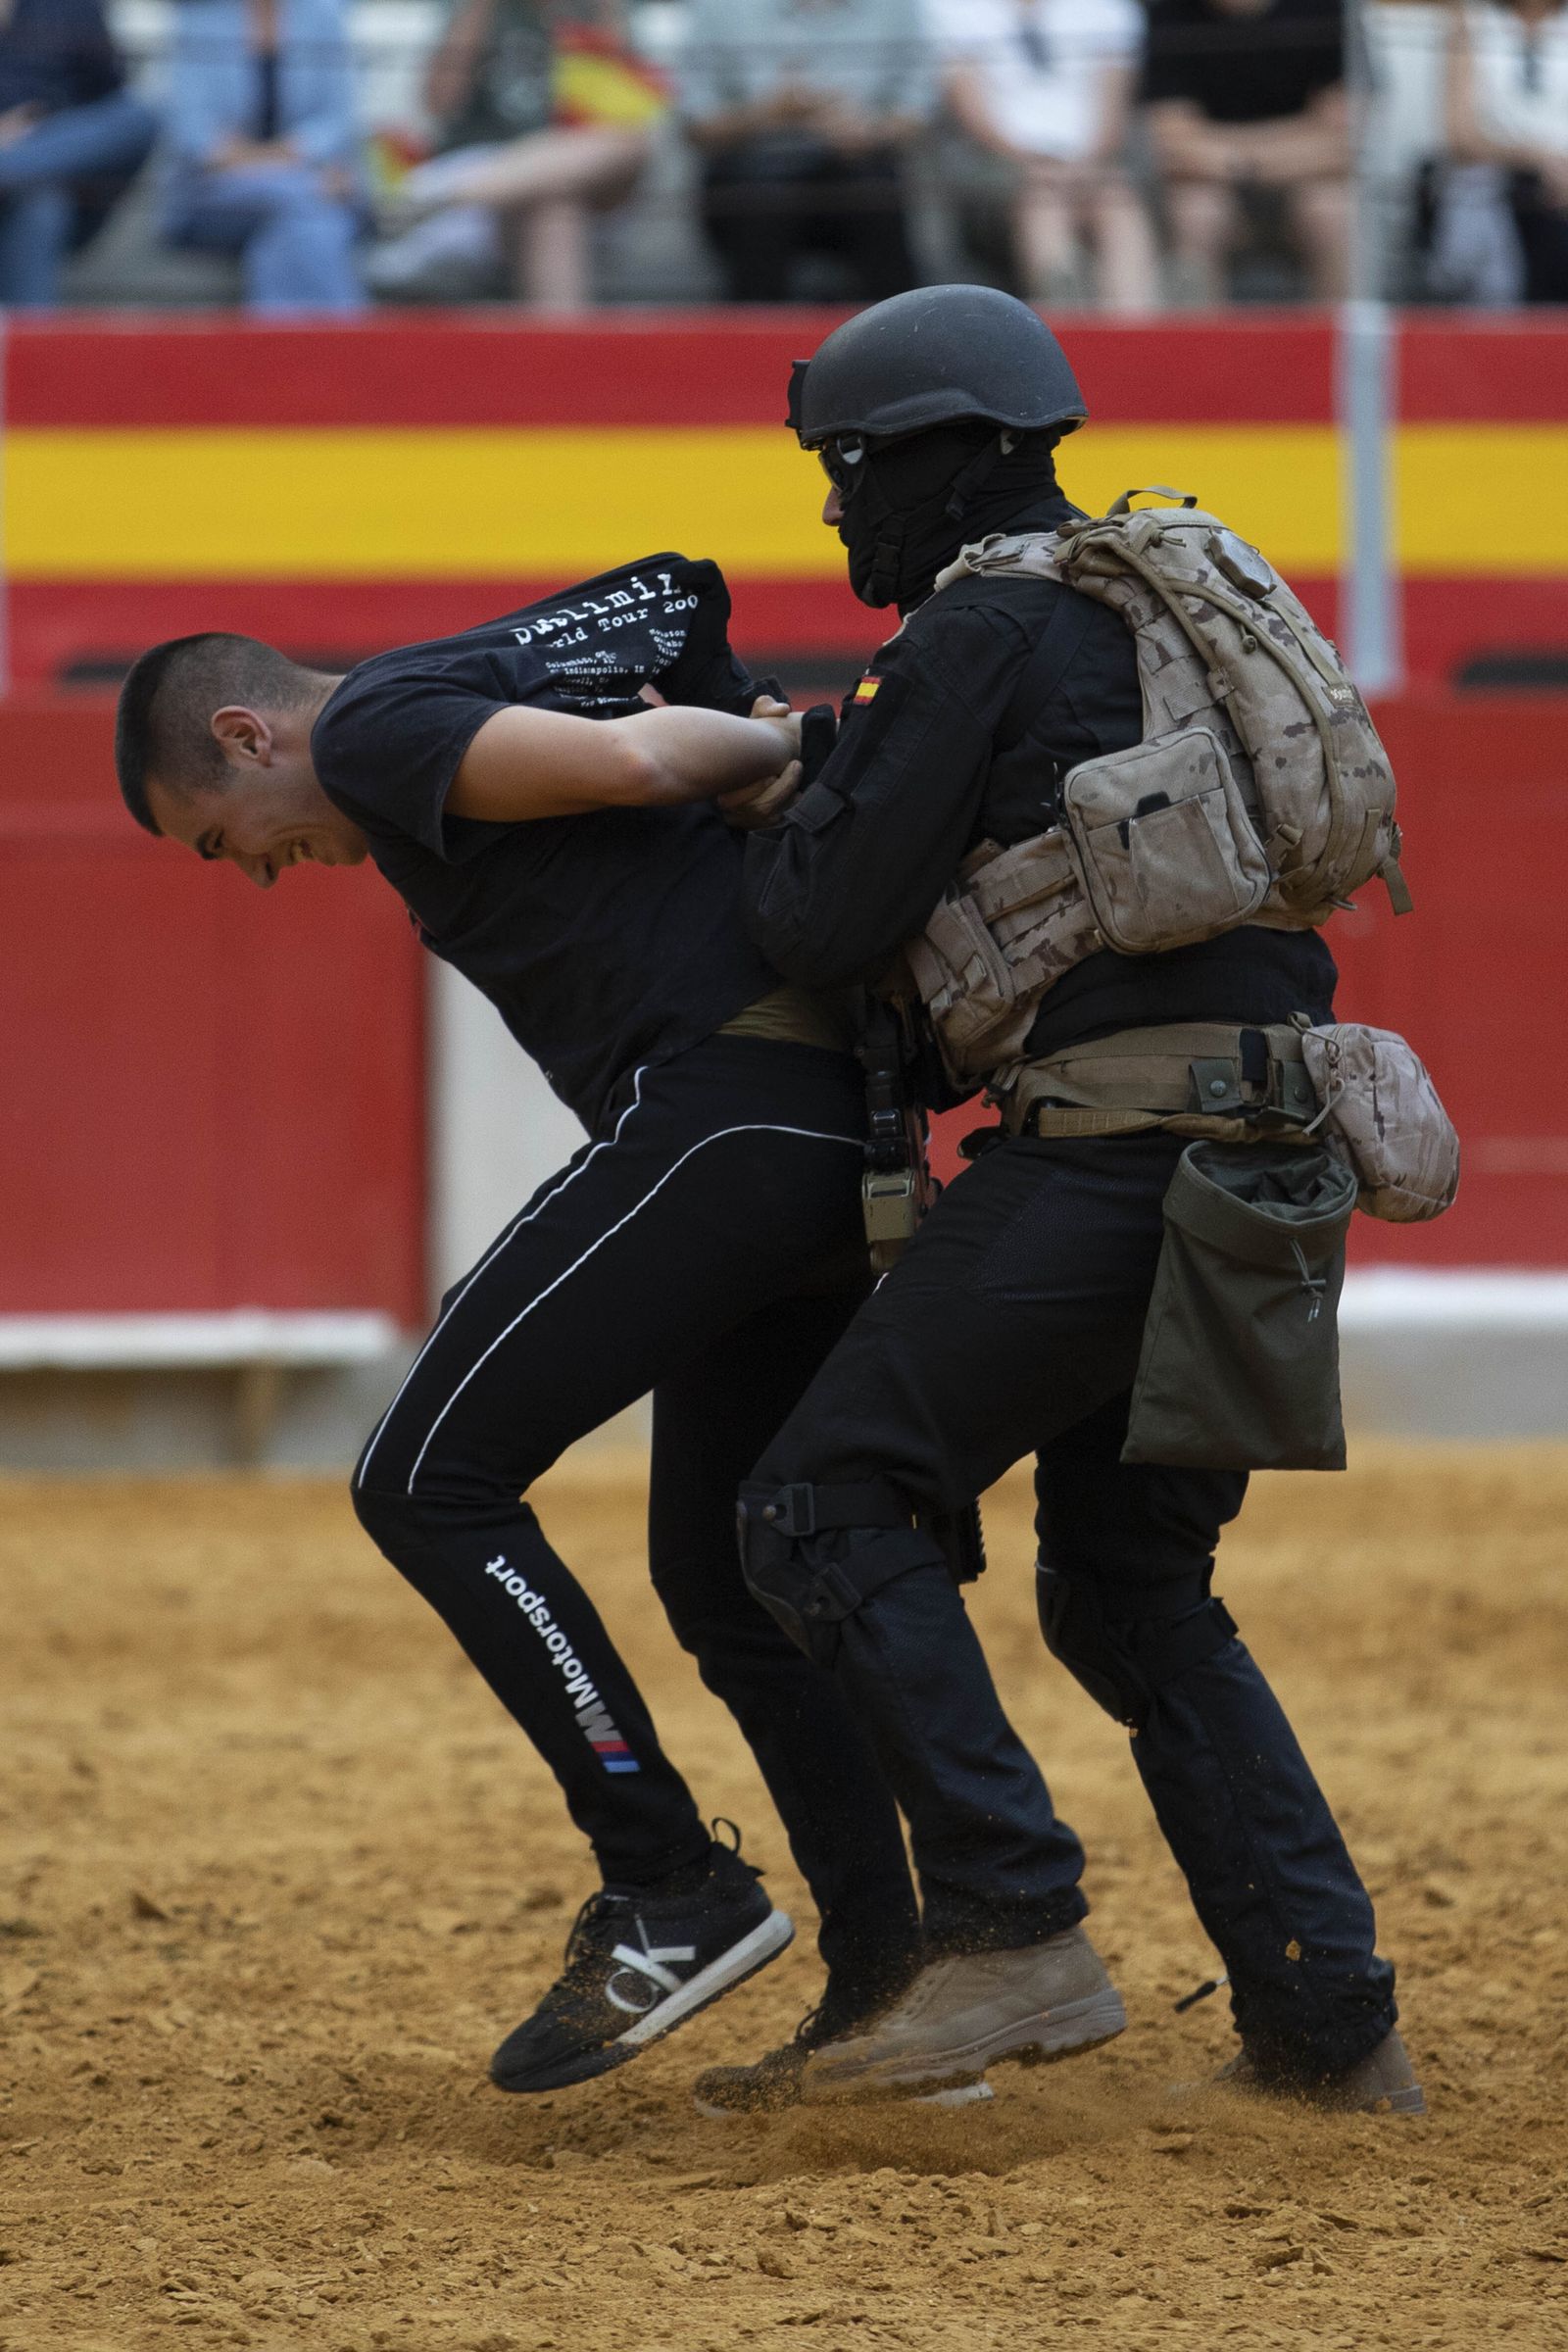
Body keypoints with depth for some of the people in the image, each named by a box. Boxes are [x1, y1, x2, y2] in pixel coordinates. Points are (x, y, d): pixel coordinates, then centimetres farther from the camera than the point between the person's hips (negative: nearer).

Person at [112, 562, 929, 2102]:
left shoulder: (376, 726, -3)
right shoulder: (493, 683, 28)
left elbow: (627, 762, -18)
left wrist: (792, 744, -4)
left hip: (716, 1110, -10)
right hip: (841, 1135, 10)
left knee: (432, 1481, -7)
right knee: (723, 1573, 15)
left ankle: (668, 1888, -8)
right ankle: (887, 1996, 13)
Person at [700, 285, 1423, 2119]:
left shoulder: (981, 630, -5)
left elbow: (827, 924, -8)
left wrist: (766, 797, 11)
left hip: (1118, 1145, -9)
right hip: (1268, 1165, 9)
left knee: (826, 1512, -5)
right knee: (1132, 1588, 18)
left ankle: (1016, 1940, -13)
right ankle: (1327, 2021, 13)